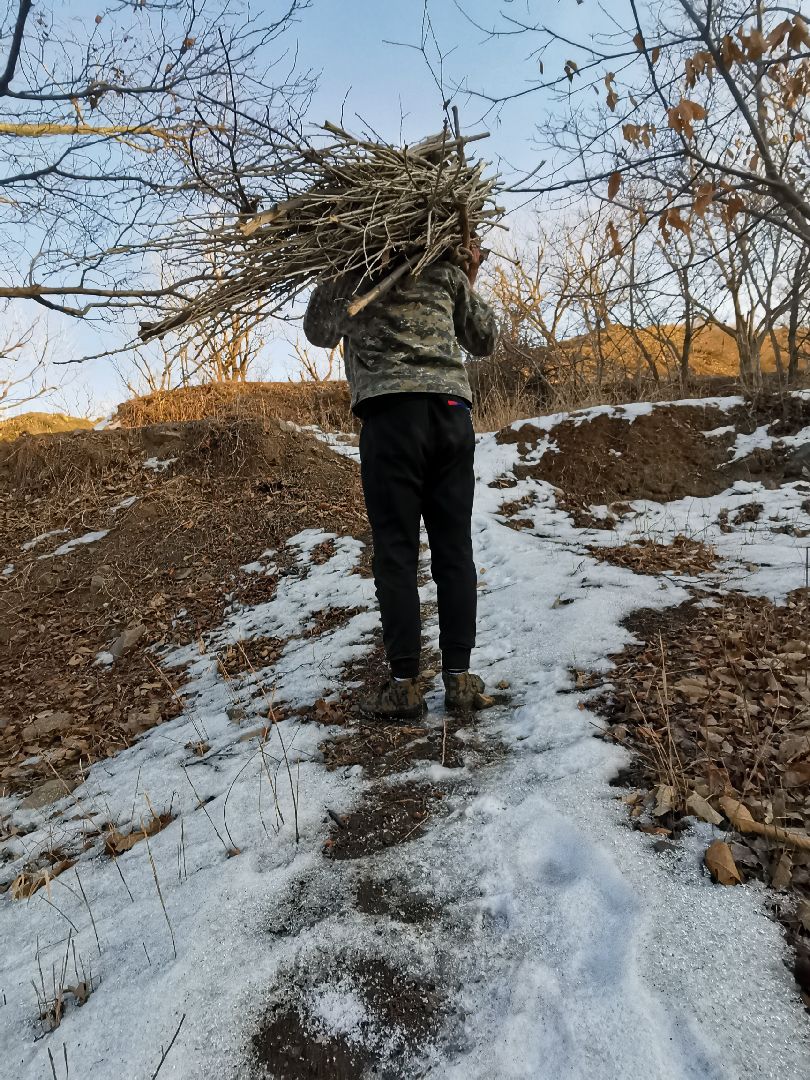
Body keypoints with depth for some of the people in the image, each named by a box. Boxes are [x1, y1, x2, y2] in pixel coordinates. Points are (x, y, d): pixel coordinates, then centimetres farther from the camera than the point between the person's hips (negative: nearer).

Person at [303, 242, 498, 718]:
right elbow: (485, 340, 27)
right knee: (454, 550, 4)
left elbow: (319, 333, 34)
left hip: (391, 413, -2)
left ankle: (405, 684, 0)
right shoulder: (445, 268, 19)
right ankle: (459, 676, 7)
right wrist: (470, 280, 37)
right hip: (452, 411, 3)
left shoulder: (345, 274, 16)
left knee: (396, 553, -1)